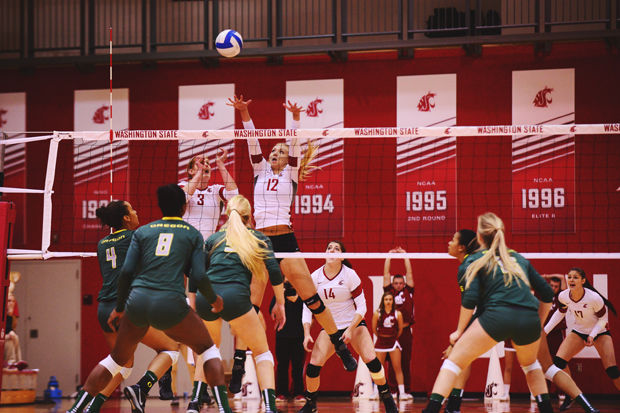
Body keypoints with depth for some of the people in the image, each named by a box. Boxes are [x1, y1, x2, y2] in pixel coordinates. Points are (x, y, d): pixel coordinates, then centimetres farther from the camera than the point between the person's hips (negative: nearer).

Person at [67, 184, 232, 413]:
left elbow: (126, 272, 7)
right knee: (208, 348, 17)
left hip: (137, 301, 3)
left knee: (117, 359, 20)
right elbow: (199, 276, 2)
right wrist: (214, 299, 20)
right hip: (170, 304, -3)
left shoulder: (142, 232, 16)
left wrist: (119, 308, 17)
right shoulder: (193, 234, 11)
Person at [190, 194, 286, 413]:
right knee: (262, 353, 9)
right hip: (234, 296, -3)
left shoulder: (213, 239, 26)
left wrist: (194, 309, 23)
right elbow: (274, 270, 5)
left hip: (205, 298, 3)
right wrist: (280, 304, 10)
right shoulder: (258, 238, 20)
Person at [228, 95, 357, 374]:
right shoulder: (260, 171, 16)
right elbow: (252, 142, 6)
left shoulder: (291, 174, 10)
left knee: (312, 298, -4)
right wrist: (243, 113, -6)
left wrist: (296, 118, -18)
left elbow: (294, 146, -3)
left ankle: (341, 348, 4)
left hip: (285, 239, -3)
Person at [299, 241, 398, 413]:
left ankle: (387, 399, 0)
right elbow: (307, 308, -1)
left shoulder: (350, 275, -12)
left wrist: (351, 329, -21)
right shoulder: (315, 277, -6)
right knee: (313, 365, -13)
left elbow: (361, 307, -10)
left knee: (371, 360, -19)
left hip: (354, 323, -2)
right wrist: (307, 334, -12)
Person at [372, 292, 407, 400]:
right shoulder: (377, 313, -4)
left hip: (393, 341, 0)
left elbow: (400, 329, 8)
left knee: (397, 368, -4)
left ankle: (402, 393, -5)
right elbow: (374, 329, 7)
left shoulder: (397, 314, -4)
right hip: (381, 342, 0)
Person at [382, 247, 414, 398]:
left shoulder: (408, 292, 10)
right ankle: (391, 390, 2)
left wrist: (404, 255, 11)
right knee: (392, 363, 1)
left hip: (405, 331, 1)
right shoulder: (389, 291, 10)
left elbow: (409, 273, 9)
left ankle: (406, 391, 5)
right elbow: (386, 274, 10)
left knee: (406, 363, 3)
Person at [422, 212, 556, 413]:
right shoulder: (519, 258, 26)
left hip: (497, 315, -4)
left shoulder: (475, 260, 14)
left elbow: (470, 299, 2)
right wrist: (538, 324, 35)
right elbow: (547, 294, 25)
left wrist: (459, 331, 11)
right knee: (529, 364, 33)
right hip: (529, 319, 4)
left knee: (454, 360, 3)